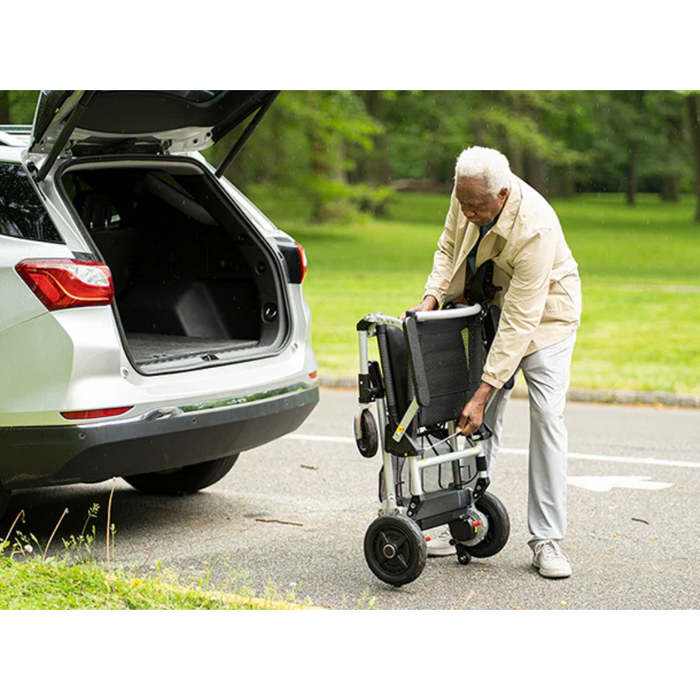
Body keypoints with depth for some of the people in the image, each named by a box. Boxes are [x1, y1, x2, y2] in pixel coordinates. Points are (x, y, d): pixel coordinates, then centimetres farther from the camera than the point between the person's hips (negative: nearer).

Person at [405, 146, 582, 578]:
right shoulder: (468, 193, -18)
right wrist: (433, 294, -16)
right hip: (490, 305, 6)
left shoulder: (535, 229, -37)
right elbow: (450, 246, 3)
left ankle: (547, 540, -10)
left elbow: (519, 322, -37)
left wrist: (483, 392, -37)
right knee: (483, 418, 2)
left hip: (543, 311, -5)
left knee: (547, 415, -14)